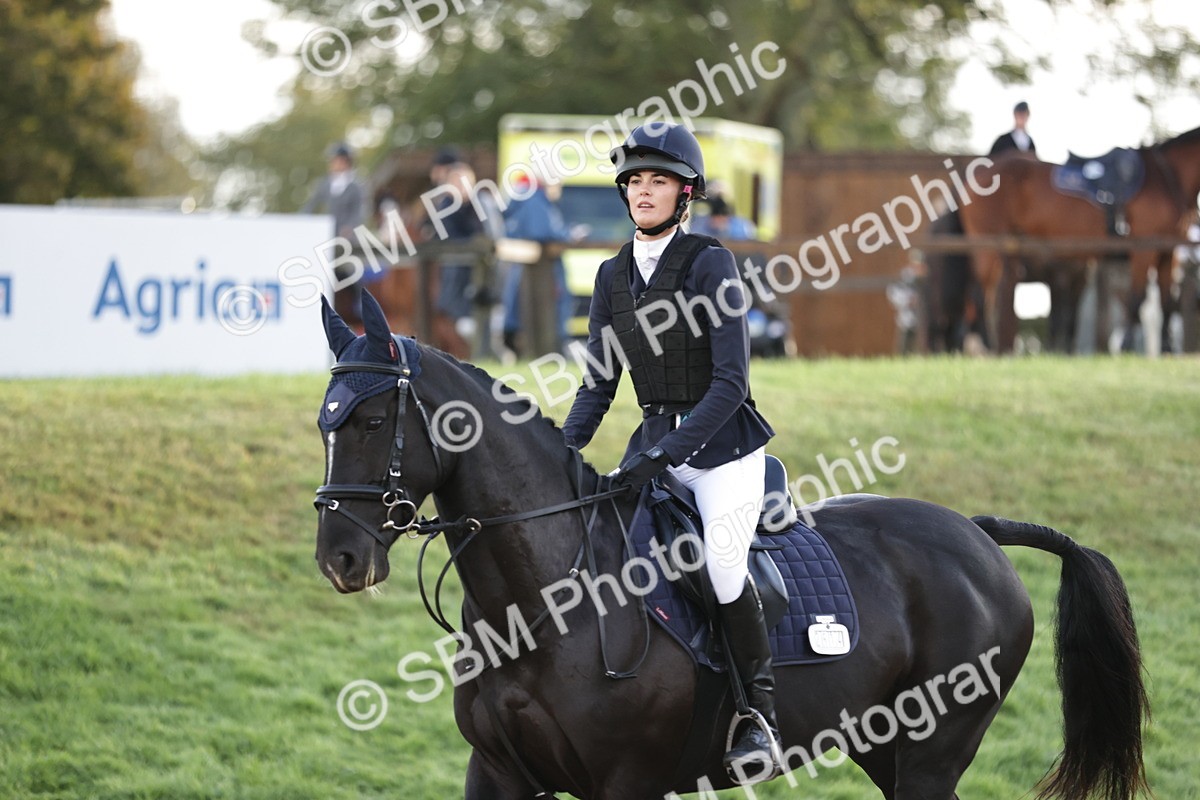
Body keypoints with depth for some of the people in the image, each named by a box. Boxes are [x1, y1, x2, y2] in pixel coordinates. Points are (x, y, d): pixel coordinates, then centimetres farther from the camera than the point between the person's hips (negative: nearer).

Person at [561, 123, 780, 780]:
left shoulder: (709, 263, -11)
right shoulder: (614, 275, 8)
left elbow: (731, 382, -16)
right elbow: (598, 384, 12)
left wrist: (664, 454, -24)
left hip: (721, 445, -7)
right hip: (653, 442, 7)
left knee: (722, 560, -28)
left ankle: (761, 709, -12)